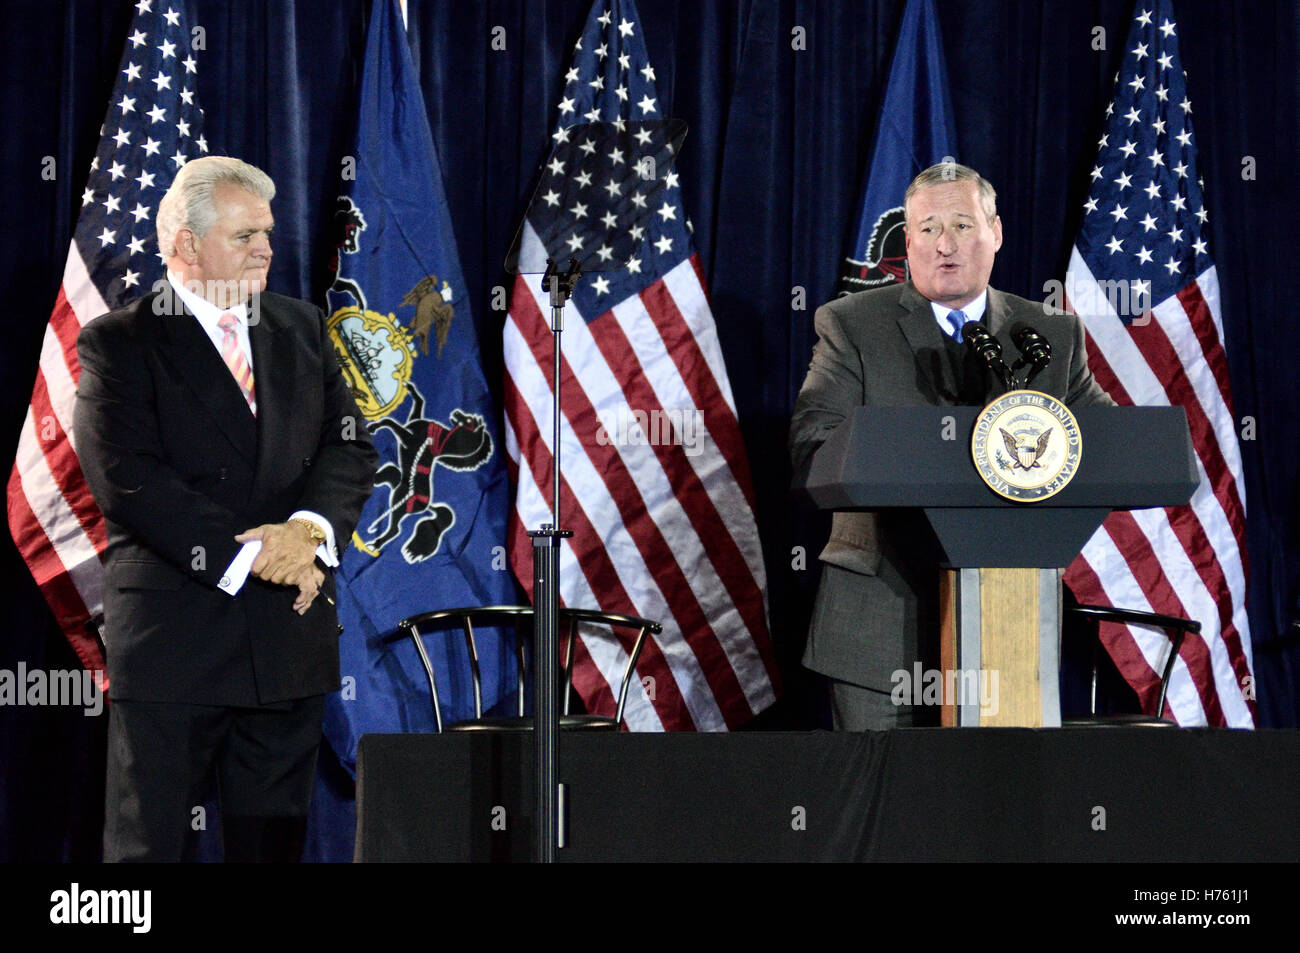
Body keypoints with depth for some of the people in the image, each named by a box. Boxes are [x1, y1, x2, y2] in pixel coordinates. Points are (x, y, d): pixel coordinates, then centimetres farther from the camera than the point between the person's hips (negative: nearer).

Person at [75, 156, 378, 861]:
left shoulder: (301, 329, 15)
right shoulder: (118, 344, -2)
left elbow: (350, 448, 7)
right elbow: (130, 480, -13)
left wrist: (308, 527, -13)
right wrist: (247, 557, -17)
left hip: (289, 641, 5)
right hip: (173, 638, -5)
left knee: (274, 843, 10)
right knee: (148, 845, -2)